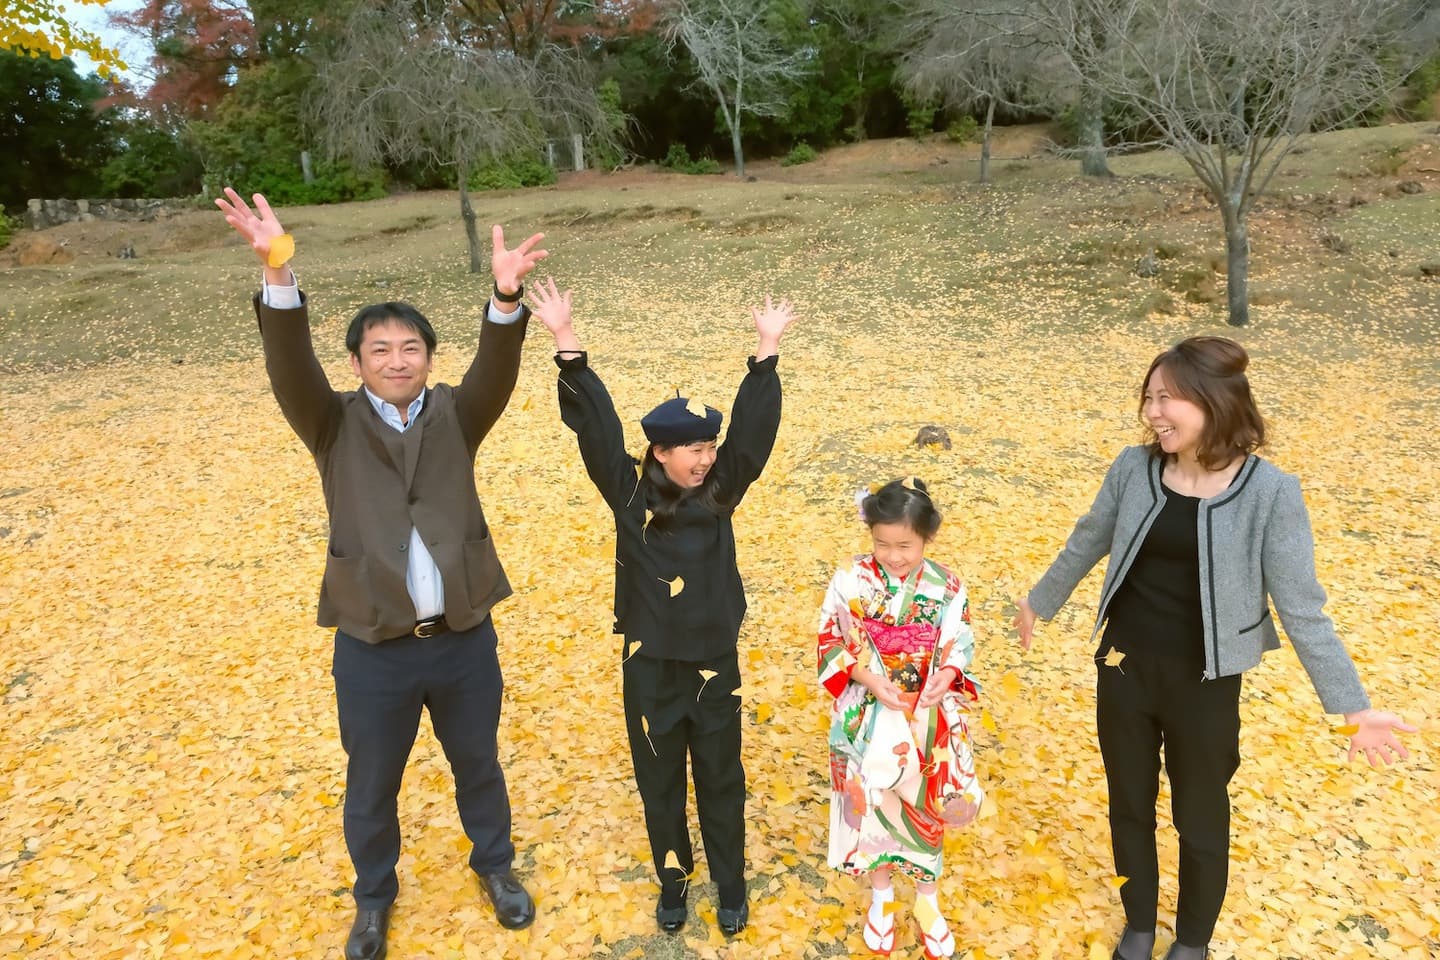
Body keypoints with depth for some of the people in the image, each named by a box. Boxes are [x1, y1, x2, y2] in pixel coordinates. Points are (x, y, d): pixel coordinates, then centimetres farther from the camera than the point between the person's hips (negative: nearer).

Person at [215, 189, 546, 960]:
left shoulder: (455, 416, -1)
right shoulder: (335, 426, -4)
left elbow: (496, 371, -19)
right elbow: (290, 368, -21)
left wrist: (506, 299, -40)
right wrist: (278, 273, -38)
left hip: (465, 639, 1)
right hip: (373, 649, 0)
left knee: (477, 764, 21)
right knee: (371, 786, 19)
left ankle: (494, 866, 47)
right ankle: (374, 895, 45)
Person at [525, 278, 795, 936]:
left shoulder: (721, 491, -5)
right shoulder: (629, 493, -10)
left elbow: (752, 426, -11)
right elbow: (597, 426, -18)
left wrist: (767, 349, -19)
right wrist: (566, 343, -25)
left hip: (714, 663, 1)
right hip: (650, 666, -1)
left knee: (720, 778, 16)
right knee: (659, 778, 17)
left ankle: (729, 881, 38)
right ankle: (673, 876, 41)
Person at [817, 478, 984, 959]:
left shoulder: (947, 589, -11)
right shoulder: (851, 581, -14)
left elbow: (960, 649, 0)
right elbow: (831, 644, -6)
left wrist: (943, 681, -20)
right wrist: (869, 679, -19)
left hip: (927, 719, 1)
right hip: (869, 717, -1)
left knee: (924, 808, 13)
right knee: (872, 803, 11)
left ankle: (926, 900, 36)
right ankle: (881, 896, 35)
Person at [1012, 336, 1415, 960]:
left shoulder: (1270, 493, -17)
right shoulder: (1133, 468, -9)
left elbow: (1301, 608, -11)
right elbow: (1086, 545, 7)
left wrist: (1353, 706, -14)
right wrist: (1040, 602, 19)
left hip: (1204, 684, -2)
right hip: (1123, 668, 3)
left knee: (1200, 820, 18)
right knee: (1129, 806, 20)